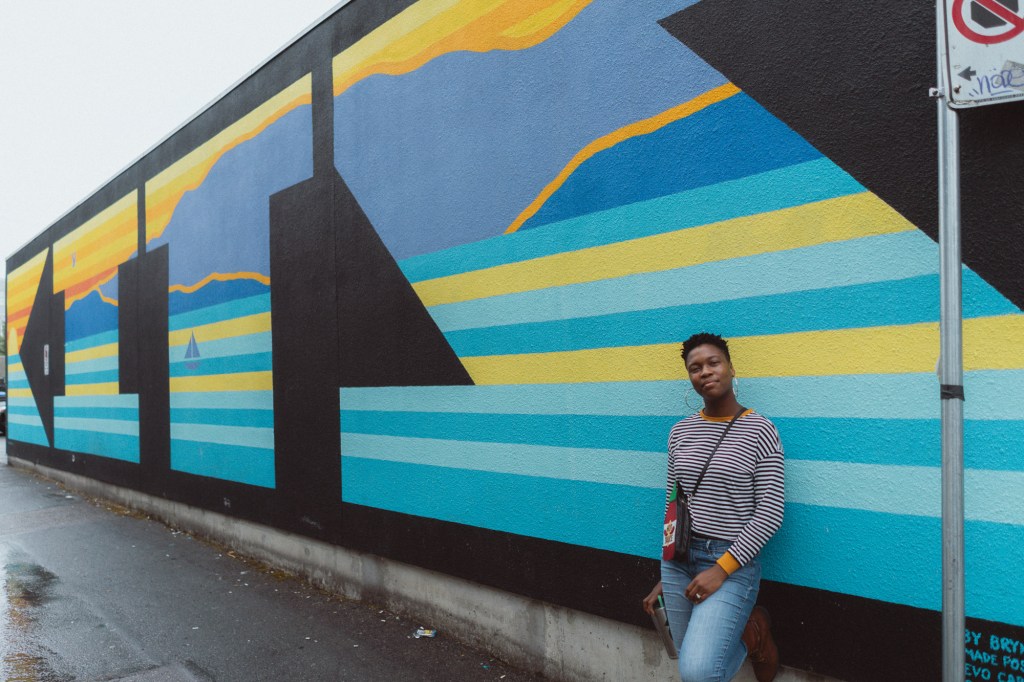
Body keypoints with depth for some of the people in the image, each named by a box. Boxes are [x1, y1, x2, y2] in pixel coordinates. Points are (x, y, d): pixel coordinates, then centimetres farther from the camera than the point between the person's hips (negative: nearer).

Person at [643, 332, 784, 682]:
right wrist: (666, 577, 12)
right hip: (679, 558, 5)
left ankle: (752, 632, 10)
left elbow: (770, 513, -11)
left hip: (732, 564, -5)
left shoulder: (760, 431, -8)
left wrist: (722, 568, -16)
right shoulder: (680, 432, 5)